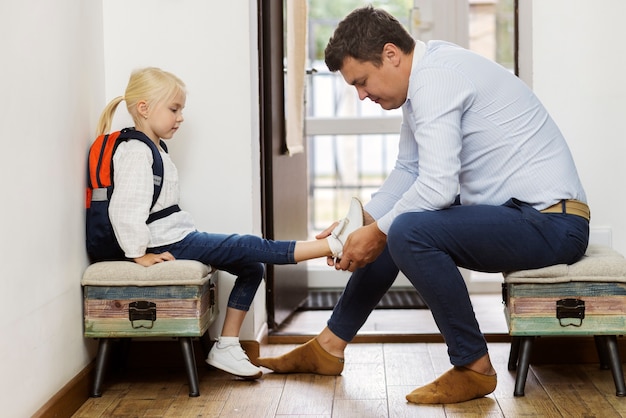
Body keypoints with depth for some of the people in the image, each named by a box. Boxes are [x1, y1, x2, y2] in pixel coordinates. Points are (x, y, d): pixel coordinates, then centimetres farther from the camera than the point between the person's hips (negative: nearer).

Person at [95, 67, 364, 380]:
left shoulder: (152, 151, 20)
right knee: (251, 247, -15)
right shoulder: (135, 153, -15)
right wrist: (139, 254, -22)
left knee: (252, 268, 8)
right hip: (169, 245, -11)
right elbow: (124, 207, -26)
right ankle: (333, 245, -19)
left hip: (179, 238, 11)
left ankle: (227, 347, 6)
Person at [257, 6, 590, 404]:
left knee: (407, 232, -28)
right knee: (390, 229, 19)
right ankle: (328, 348, 27)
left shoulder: (436, 79, -19)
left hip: (551, 221, -11)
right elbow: (407, 171, 19)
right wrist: (362, 222, 6)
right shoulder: (423, 78, 13)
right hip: (513, 211, 11)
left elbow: (437, 186, -26)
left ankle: (474, 369, -13)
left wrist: (377, 234, -13)